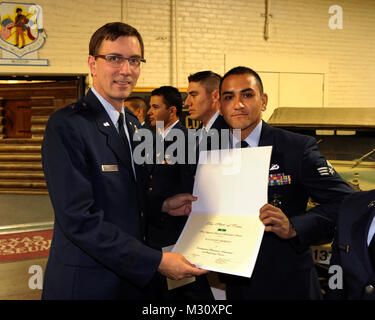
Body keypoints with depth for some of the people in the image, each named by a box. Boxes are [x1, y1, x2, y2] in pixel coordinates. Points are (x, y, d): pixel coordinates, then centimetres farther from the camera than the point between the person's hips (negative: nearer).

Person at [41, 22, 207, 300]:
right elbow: (79, 219, -23)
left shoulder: (134, 125, 10)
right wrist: (156, 261, -23)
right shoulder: (66, 125, -17)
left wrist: (162, 204, 1)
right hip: (87, 284, -7)